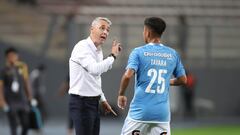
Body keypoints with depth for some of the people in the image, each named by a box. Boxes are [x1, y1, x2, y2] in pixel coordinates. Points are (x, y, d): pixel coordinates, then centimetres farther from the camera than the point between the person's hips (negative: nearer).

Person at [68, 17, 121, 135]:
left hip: (93, 103, 9)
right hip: (81, 102, -9)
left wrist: (103, 100, 23)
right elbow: (95, 69, -30)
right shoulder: (82, 47, -14)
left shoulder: (98, 50, 14)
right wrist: (113, 56, -20)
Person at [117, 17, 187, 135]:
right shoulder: (173, 54, 8)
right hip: (162, 112, 3)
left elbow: (127, 75, -17)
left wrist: (121, 94, -2)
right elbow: (182, 79, 14)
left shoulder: (139, 52, -5)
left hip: (140, 112, -3)